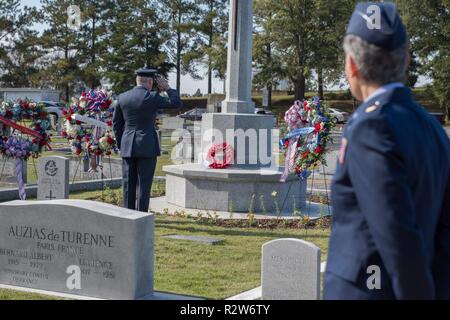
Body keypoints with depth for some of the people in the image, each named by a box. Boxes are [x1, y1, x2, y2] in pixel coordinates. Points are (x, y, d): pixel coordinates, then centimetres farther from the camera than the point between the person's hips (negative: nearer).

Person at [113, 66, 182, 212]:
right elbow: (176, 103, -5)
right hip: (147, 146, -4)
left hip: (127, 147, 4)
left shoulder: (122, 97, 5)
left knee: (128, 184, 8)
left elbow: (116, 124, 11)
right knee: (144, 185, 0)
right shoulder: (152, 97, -9)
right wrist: (167, 88, 6)